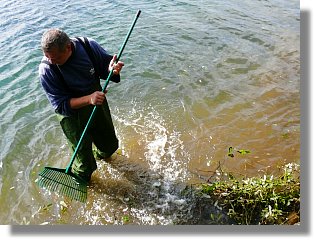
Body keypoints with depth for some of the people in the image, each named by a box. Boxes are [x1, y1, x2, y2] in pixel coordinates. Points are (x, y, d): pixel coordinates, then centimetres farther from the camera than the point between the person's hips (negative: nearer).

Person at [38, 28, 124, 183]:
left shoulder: (88, 45, -19)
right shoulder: (46, 69, -26)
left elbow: (106, 62, -3)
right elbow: (60, 105, -24)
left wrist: (112, 69, -29)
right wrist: (88, 99, -39)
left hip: (98, 103, 4)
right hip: (73, 115, -4)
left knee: (110, 144, 24)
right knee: (84, 162, 8)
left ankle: (101, 155, 61)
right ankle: (80, 181, 42)